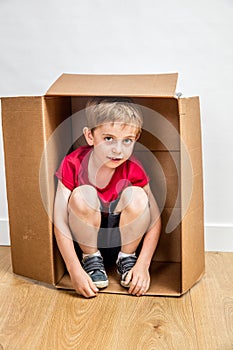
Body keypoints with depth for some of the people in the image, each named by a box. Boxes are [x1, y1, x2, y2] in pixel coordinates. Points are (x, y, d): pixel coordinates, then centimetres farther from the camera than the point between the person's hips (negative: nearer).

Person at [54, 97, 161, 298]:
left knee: (137, 196, -28)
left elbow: (155, 220, -15)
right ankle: (91, 258, -5)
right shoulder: (73, 164, -23)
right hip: (86, 236, 0)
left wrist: (143, 265, -23)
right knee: (82, 195, -30)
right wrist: (75, 270, -28)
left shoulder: (133, 170, -19)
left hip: (124, 236, 1)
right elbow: (60, 221, -23)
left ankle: (127, 258, -2)